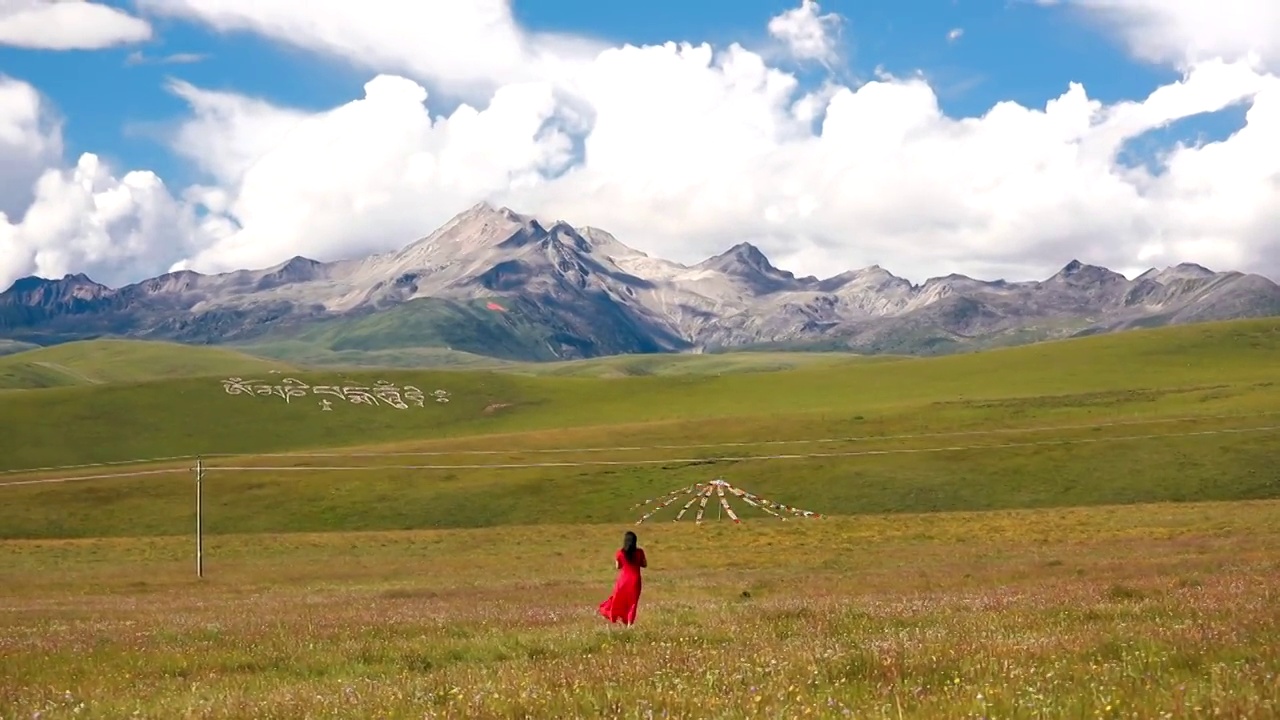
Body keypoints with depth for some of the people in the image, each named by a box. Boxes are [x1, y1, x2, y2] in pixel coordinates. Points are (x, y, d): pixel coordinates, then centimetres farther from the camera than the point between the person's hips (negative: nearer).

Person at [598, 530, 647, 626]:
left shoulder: (620, 553, -11)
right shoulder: (639, 552, -11)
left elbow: (618, 567, 0)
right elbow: (644, 564, 0)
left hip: (623, 579, 0)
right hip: (635, 580, 0)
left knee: (619, 599, 21)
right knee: (632, 602, 9)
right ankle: (629, 623, 7)